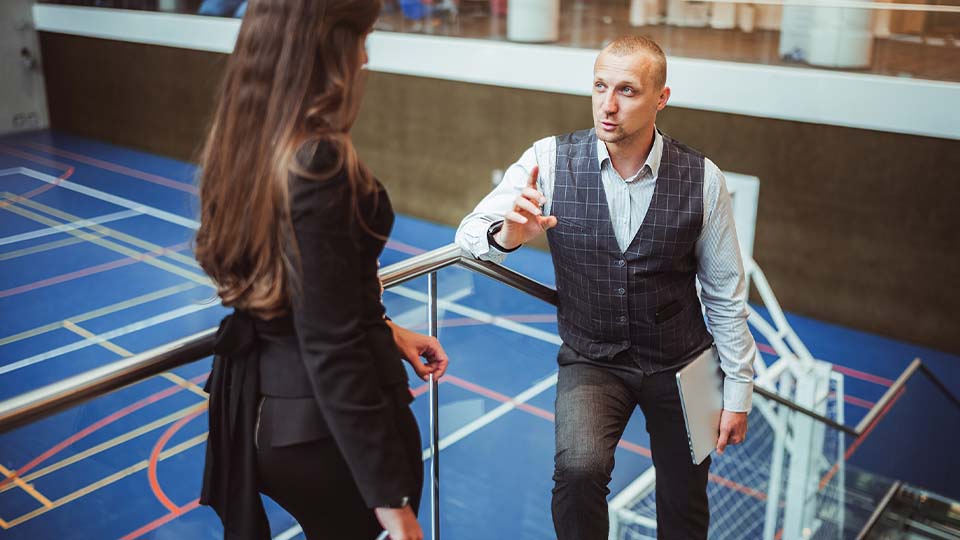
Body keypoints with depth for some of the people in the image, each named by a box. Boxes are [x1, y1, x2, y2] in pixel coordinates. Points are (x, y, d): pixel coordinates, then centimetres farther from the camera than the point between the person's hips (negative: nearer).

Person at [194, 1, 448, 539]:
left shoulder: (240, 143, 1)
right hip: (322, 420, -8)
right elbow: (332, 348, -26)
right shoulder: (319, 162, -26)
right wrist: (389, 494, -20)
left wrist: (383, 331, 18)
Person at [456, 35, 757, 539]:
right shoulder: (550, 159, -14)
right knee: (578, 471, -28)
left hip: (680, 364, 1)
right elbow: (470, 233, -13)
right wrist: (506, 235, -36)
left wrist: (738, 392, 0)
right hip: (590, 361, -1)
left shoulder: (702, 178, -13)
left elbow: (726, 295, -4)